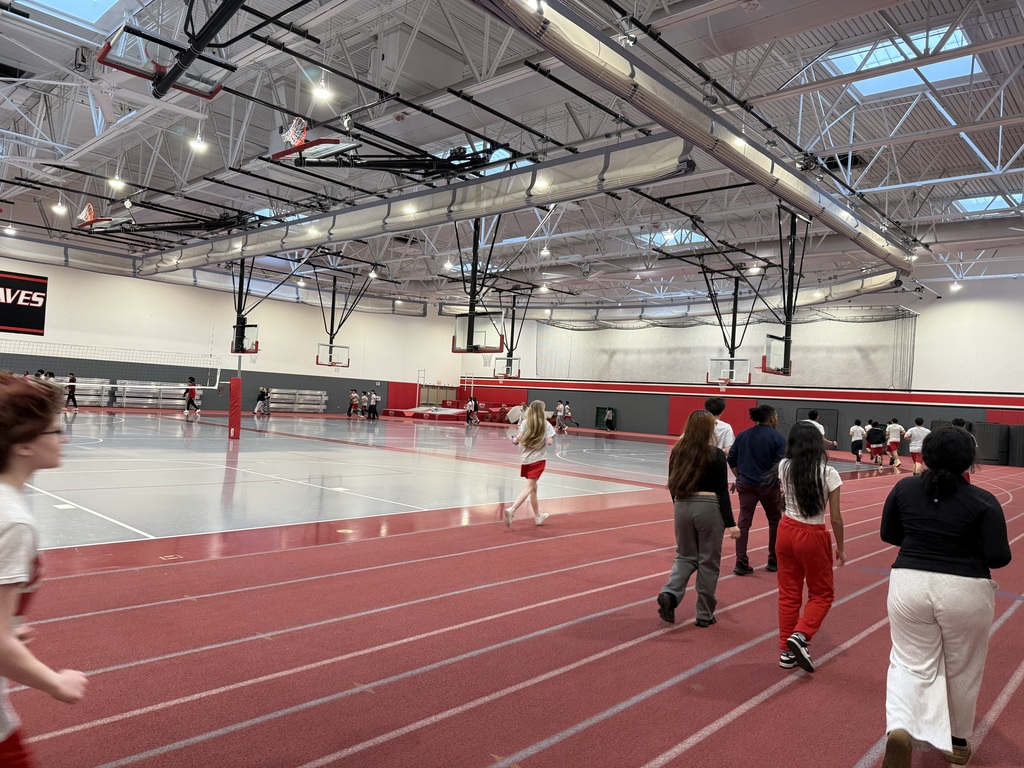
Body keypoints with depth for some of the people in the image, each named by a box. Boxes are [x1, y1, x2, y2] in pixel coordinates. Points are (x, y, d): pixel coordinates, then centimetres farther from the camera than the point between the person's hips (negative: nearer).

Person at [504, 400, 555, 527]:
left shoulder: (525, 422, 0)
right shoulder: (546, 424, -4)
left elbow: (519, 438, -12)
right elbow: (549, 442, -11)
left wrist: (514, 440, 9)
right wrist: (551, 435, 10)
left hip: (526, 458, 4)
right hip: (538, 459, -4)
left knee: (533, 488, 17)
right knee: (529, 487, -6)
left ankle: (538, 516, 30)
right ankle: (511, 510, -25)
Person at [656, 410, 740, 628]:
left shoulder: (678, 451, 3)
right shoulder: (716, 455, -9)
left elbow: (673, 485, 9)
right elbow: (722, 491, -10)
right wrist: (730, 523, -7)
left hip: (683, 506, 4)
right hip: (708, 508, -4)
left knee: (685, 556, 18)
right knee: (708, 562, 9)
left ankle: (670, 593, -5)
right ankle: (704, 614, 17)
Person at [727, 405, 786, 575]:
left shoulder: (742, 435, 5)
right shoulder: (777, 438, -8)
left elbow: (732, 460, 6)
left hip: (746, 484, 3)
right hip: (768, 485, -3)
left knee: (743, 522, 4)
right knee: (775, 521, 16)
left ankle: (741, 563, 0)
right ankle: (773, 561, 23)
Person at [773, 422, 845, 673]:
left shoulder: (784, 467, -5)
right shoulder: (828, 473, -14)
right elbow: (835, 517, -11)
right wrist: (840, 548, 1)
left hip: (786, 531, 4)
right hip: (814, 536, -4)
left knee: (788, 593, 15)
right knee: (822, 593, 17)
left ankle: (787, 651, 20)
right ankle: (800, 635, -3)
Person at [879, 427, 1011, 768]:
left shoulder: (904, 488, -2)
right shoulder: (983, 501, -10)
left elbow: (889, 535, 7)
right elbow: (999, 557, -10)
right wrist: (964, 547, 10)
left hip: (910, 585, 1)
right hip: (965, 592, -1)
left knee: (912, 663, 11)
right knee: (962, 670, 19)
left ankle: (900, 728, -14)